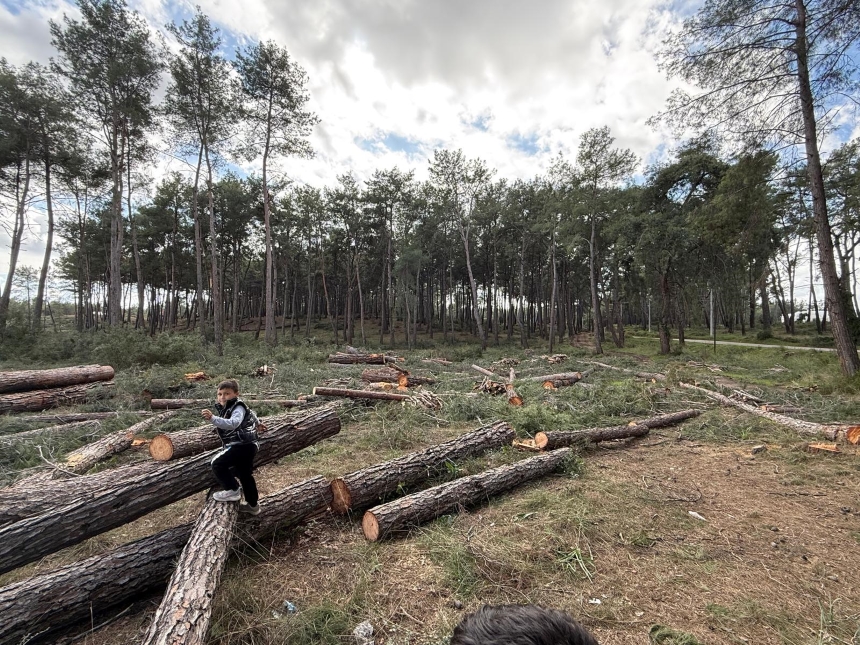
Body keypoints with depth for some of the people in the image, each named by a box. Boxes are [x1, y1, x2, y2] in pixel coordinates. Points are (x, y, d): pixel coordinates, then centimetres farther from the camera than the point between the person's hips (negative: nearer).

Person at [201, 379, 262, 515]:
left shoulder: (238, 408, -17)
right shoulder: (225, 408, 13)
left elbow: (232, 423, -38)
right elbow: (250, 413, 30)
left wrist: (213, 418, -50)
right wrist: (257, 424, 49)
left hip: (242, 445, -11)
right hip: (246, 445, 11)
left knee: (217, 463, -11)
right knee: (245, 474, 19)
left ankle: (233, 490, 1)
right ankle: (253, 505, 32)